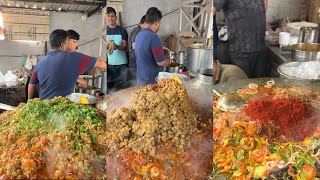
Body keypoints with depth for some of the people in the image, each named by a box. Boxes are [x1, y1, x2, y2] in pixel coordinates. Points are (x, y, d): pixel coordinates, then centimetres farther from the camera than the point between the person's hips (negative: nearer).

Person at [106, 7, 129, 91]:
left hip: (121, 64, -1)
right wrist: (106, 45, -17)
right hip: (109, 64, 1)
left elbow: (125, 47, 0)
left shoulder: (122, 30, 2)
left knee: (121, 86, 0)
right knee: (109, 87, -1)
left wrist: (117, 46, -22)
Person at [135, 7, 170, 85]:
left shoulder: (138, 35, 5)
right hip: (152, 81, -8)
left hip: (140, 78, 8)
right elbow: (160, 62, -21)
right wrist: (169, 60, -1)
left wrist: (161, 50, 21)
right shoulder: (153, 37, -21)